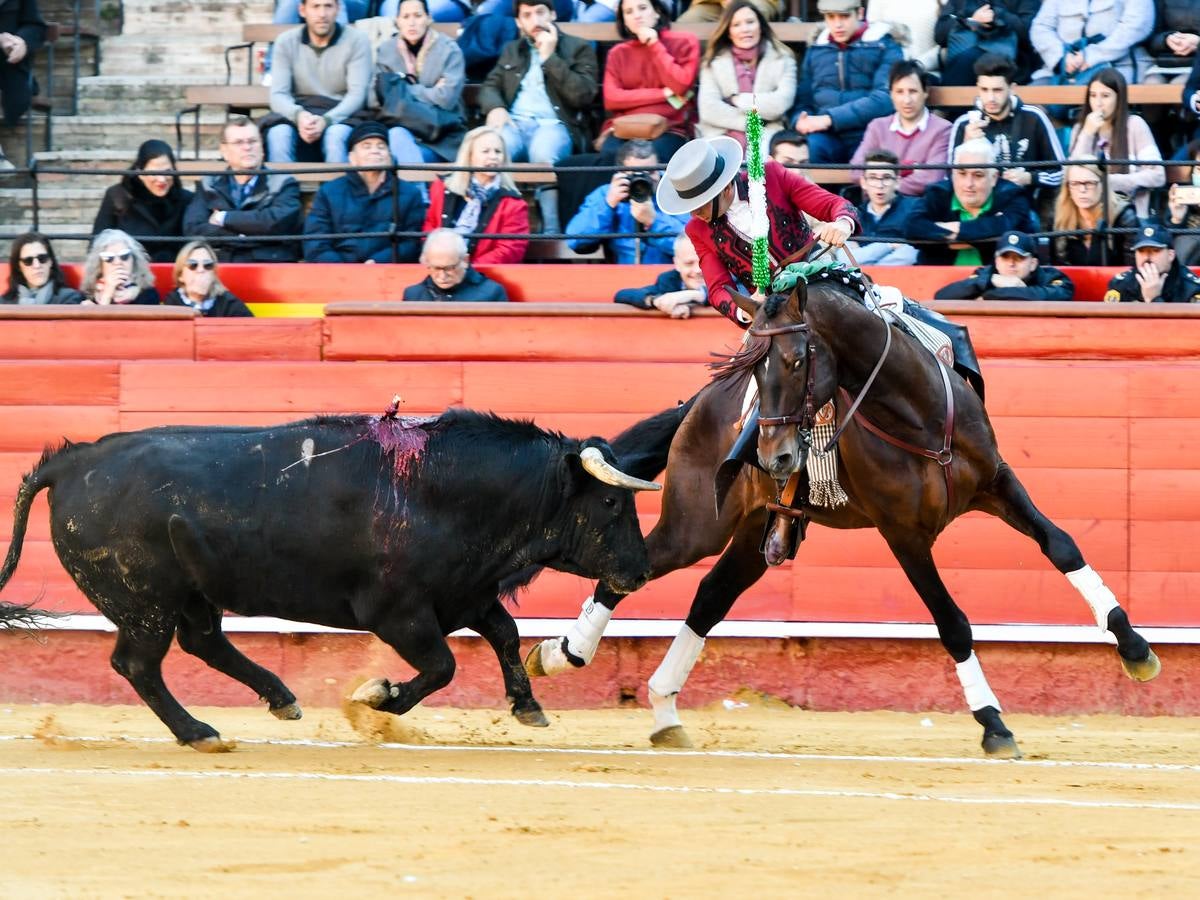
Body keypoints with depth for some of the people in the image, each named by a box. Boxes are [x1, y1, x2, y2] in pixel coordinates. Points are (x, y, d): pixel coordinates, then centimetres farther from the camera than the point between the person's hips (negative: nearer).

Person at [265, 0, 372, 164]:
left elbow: (357, 94, -10)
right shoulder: (286, 42, 4)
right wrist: (299, 115, -27)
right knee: (279, 133, -32)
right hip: (297, 115, 2)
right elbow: (278, 95, -4)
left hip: (340, 116, -1)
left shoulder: (356, 41, -1)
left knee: (336, 134, -36)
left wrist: (326, 120, -28)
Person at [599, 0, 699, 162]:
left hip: (669, 129, -2)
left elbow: (679, 87, -6)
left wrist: (655, 46, -2)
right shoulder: (618, 53, 15)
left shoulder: (684, 42, 7)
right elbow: (611, 99, 1)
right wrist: (664, 94, -4)